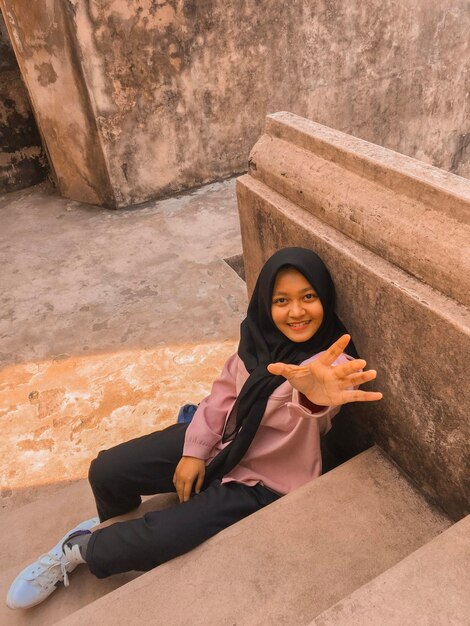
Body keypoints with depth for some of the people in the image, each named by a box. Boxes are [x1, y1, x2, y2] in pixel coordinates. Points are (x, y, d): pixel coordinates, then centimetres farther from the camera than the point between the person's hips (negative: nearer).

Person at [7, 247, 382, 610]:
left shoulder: (333, 363, -25)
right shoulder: (260, 335, -9)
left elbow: (315, 398, -50)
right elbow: (224, 392, 2)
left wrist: (315, 396, -74)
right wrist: (195, 450, -4)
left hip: (261, 482, -4)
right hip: (220, 442, 5)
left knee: (153, 542, -18)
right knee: (107, 471, -3)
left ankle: (82, 549, 17)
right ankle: (112, 524, 34)